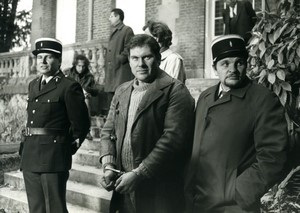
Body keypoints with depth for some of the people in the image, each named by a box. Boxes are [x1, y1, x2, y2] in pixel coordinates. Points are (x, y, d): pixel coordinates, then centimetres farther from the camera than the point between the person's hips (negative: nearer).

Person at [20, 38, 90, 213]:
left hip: (53, 159, -7)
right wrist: (30, 144, 13)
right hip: (30, 157, 7)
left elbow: (81, 125, -6)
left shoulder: (69, 87, -9)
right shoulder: (33, 85, 15)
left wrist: (68, 150, 2)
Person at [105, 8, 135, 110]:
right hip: (111, 73, 9)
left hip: (122, 72, -9)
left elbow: (128, 49, -13)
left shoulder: (127, 30, -3)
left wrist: (119, 60, -16)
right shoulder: (113, 33, 23)